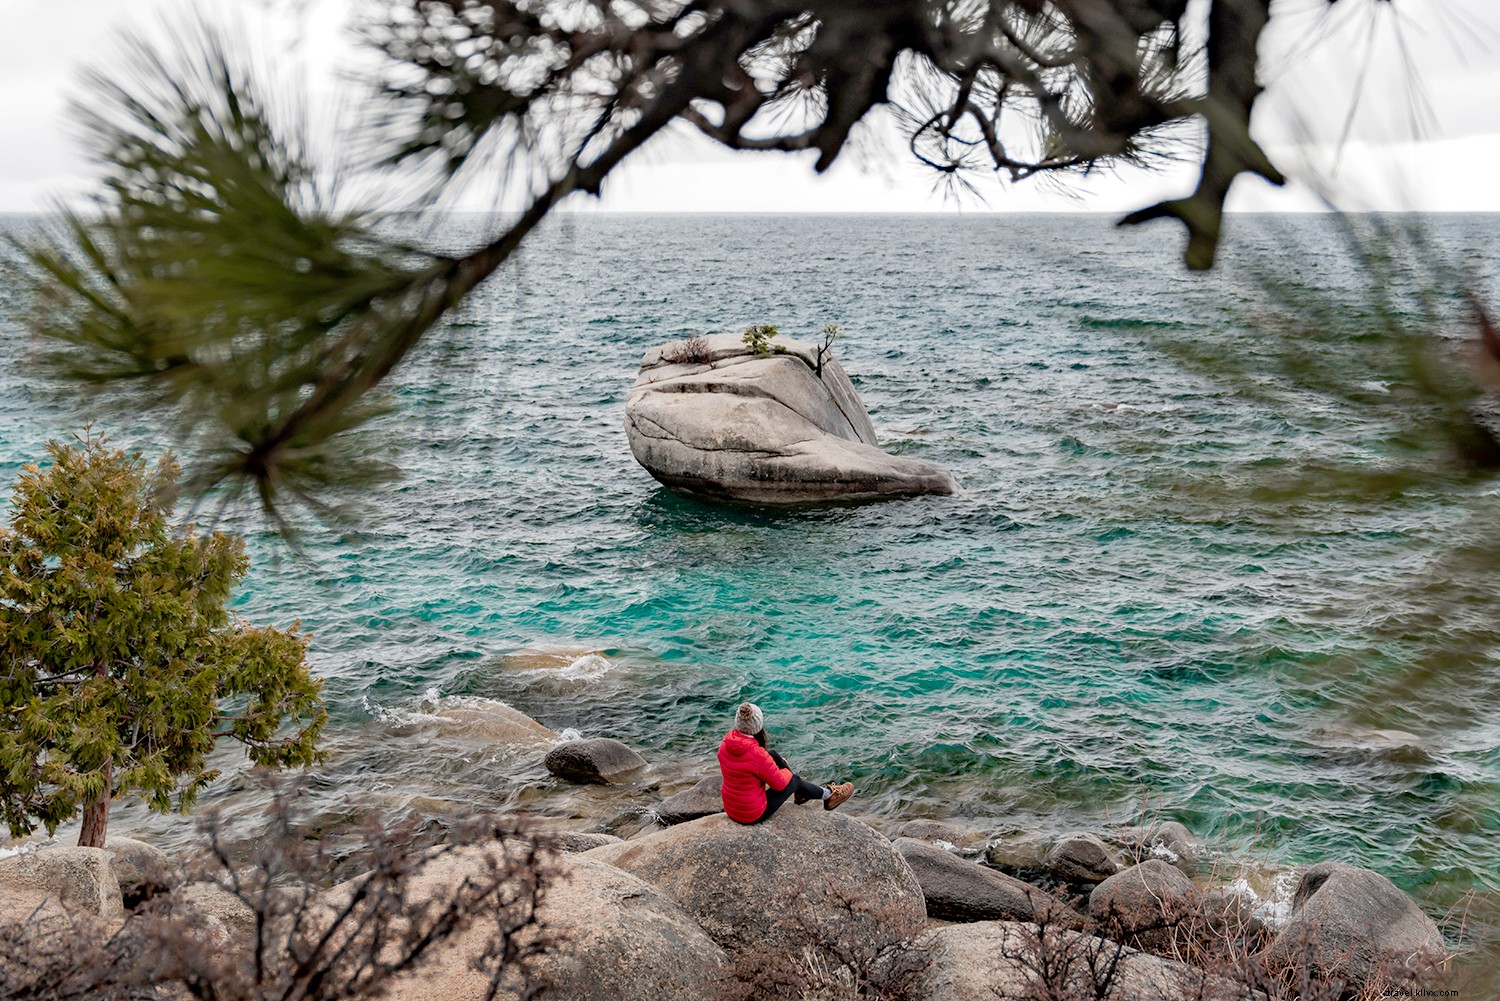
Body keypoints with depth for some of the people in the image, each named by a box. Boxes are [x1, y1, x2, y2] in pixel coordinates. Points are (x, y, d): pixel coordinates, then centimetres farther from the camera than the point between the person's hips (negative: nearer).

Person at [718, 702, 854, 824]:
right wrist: (786, 771, 5)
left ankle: (801, 792, 36)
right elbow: (780, 783, -17)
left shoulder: (726, 744, -10)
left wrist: (771, 763, 15)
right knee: (794, 780, 12)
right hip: (753, 815, -7)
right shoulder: (757, 754, -31)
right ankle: (827, 795, 39)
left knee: (773, 755, 14)